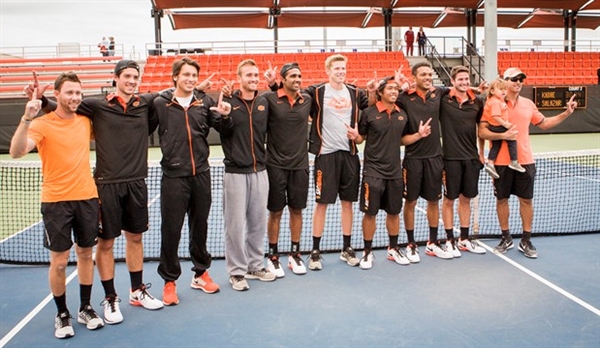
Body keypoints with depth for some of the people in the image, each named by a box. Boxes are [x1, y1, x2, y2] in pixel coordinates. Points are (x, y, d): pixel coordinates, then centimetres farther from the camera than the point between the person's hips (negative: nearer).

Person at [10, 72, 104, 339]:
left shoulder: (85, 121, 7)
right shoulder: (42, 124, -8)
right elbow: (16, 152, -24)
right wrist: (27, 118, -35)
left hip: (87, 197, 4)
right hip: (56, 201, -4)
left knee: (85, 253, 12)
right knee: (59, 261, 2)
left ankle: (85, 309, 26)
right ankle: (62, 314, 21)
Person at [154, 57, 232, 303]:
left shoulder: (205, 102, 5)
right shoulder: (160, 104, -3)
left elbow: (222, 128, 9)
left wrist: (225, 116, -10)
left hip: (201, 174, 3)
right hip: (174, 176, -3)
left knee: (200, 226, 15)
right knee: (171, 230, 3)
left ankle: (200, 273, 32)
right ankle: (169, 280, 20)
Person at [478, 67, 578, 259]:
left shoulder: (528, 104, 8)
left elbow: (544, 123, 21)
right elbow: (482, 132, -11)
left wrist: (566, 113, 13)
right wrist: (503, 135, -23)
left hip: (525, 161, 3)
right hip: (502, 162, -3)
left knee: (526, 200, 6)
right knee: (502, 199, 8)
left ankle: (526, 241, 18)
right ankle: (506, 238, 24)